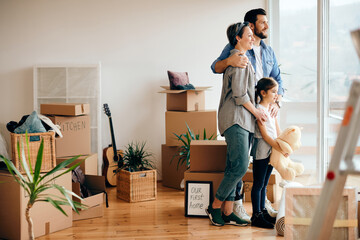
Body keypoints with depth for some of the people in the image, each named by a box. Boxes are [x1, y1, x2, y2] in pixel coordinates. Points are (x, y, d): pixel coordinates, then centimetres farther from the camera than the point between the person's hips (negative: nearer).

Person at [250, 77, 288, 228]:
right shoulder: (259, 109, -13)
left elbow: (277, 131, 16)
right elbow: (264, 135, -17)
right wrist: (279, 148, -20)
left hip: (271, 151, 9)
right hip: (261, 151, -8)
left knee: (264, 184, 15)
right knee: (258, 184, -3)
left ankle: (263, 212, 23)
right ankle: (256, 216, 1)